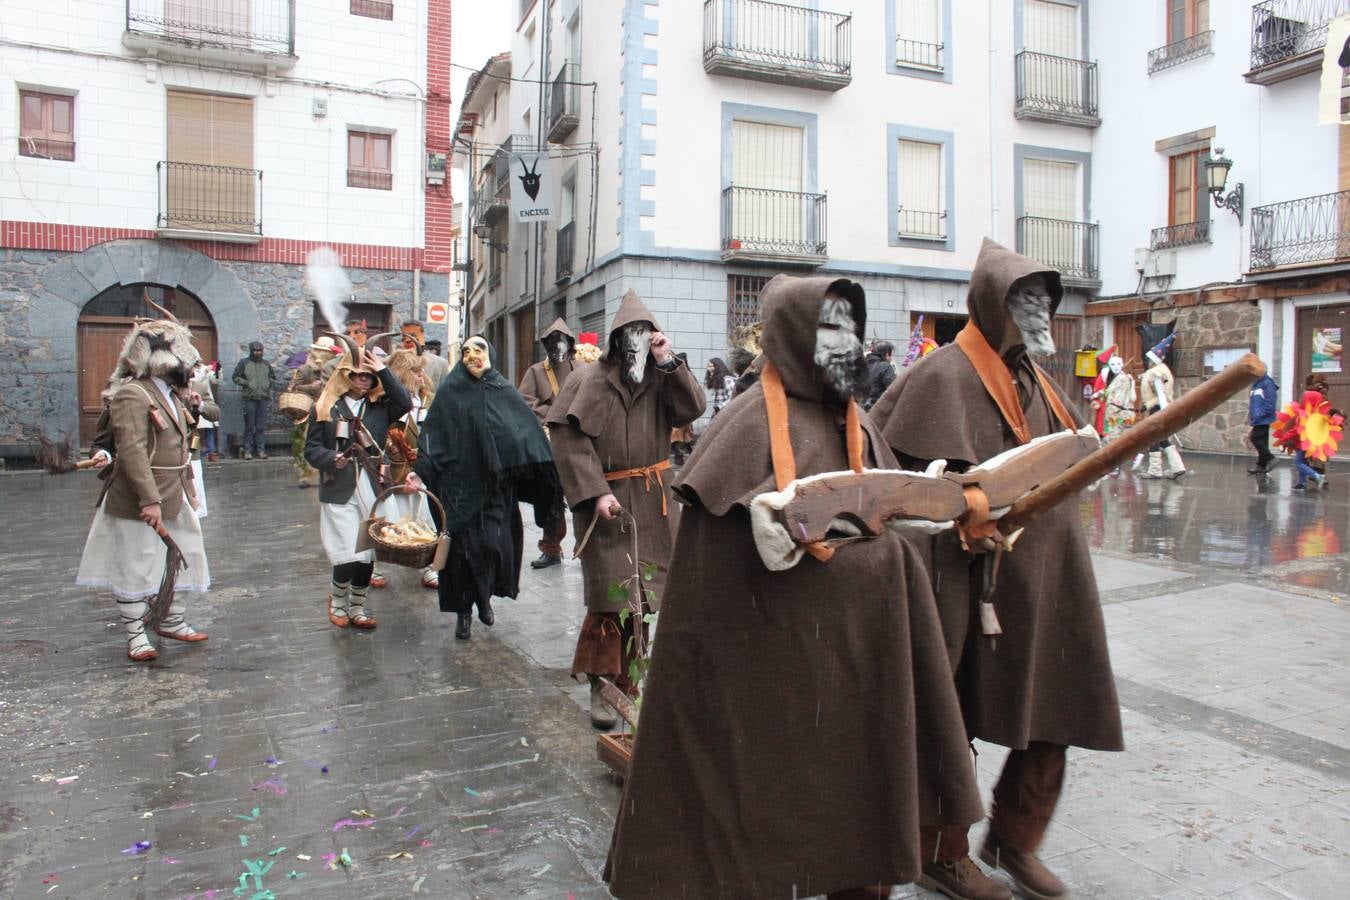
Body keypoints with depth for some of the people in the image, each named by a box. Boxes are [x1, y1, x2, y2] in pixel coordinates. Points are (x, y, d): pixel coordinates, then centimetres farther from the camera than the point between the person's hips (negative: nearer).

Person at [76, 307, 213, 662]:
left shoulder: (171, 393, 11)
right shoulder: (132, 395, -19)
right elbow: (132, 452, -27)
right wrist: (149, 500, -30)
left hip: (175, 497, 10)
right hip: (140, 502, -9)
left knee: (183, 560, 17)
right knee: (135, 569, 3)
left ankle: (172, 621, 32)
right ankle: (136, 635, 14)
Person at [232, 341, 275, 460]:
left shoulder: (266, 364, 14)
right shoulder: (244, 363, 3)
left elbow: (273, 377, 23)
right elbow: (235, 377, 4)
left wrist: (269, 383, 3)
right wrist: (246, 383, -9)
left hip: (263, 398, 3)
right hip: (250, 398, -3)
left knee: (261, 426, 4)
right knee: (249, 426, -1)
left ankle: (261, 449, 8)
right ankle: (247, 450, 5)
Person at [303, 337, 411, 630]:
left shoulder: (379, 406, 7)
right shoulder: (325, 407, 1)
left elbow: (406, 404, -12)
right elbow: (311, 448, 1)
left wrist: (383, 371, -11)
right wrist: (332, 459, -19)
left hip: (372, 489, 3)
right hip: (339, 492, -3)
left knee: (367, 555, 7)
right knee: (348, 556, -7)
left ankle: (357, 608, 25)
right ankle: (337, 601, 21)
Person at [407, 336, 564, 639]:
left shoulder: (504, 391, 7)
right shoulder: (450, 392, 2)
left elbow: (528, 433, 4)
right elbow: (432, 434, -2)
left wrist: (547, 472, -6)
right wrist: (421, 471, -14)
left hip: (495, 486, 1)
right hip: (460, 485, -1)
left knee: (495, 544, -4)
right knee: (463, 546, 0)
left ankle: (485, 596, 23)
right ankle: (463, 611, 17)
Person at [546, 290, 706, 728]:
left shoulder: (661, 380, 7)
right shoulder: (589, 379, -5)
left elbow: (693, 408, -8)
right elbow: (571, 440, -11)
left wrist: (669, 362, -15)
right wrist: (596, 493, -19)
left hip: (650, 501, 4)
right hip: (605, 498, -4)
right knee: (610, 594, -7)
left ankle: (624, 673, 25)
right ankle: (600, 686, 6)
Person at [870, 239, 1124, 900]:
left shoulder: (1027, 373, 15)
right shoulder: (947, 373, -11)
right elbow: (913, 477, -18)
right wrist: (970, 521, -27)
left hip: (1048, 572, 9)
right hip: (984, 572, -9)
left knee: (1054, 711, 13)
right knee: (955, 718, 5)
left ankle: (1014, 840, 33)